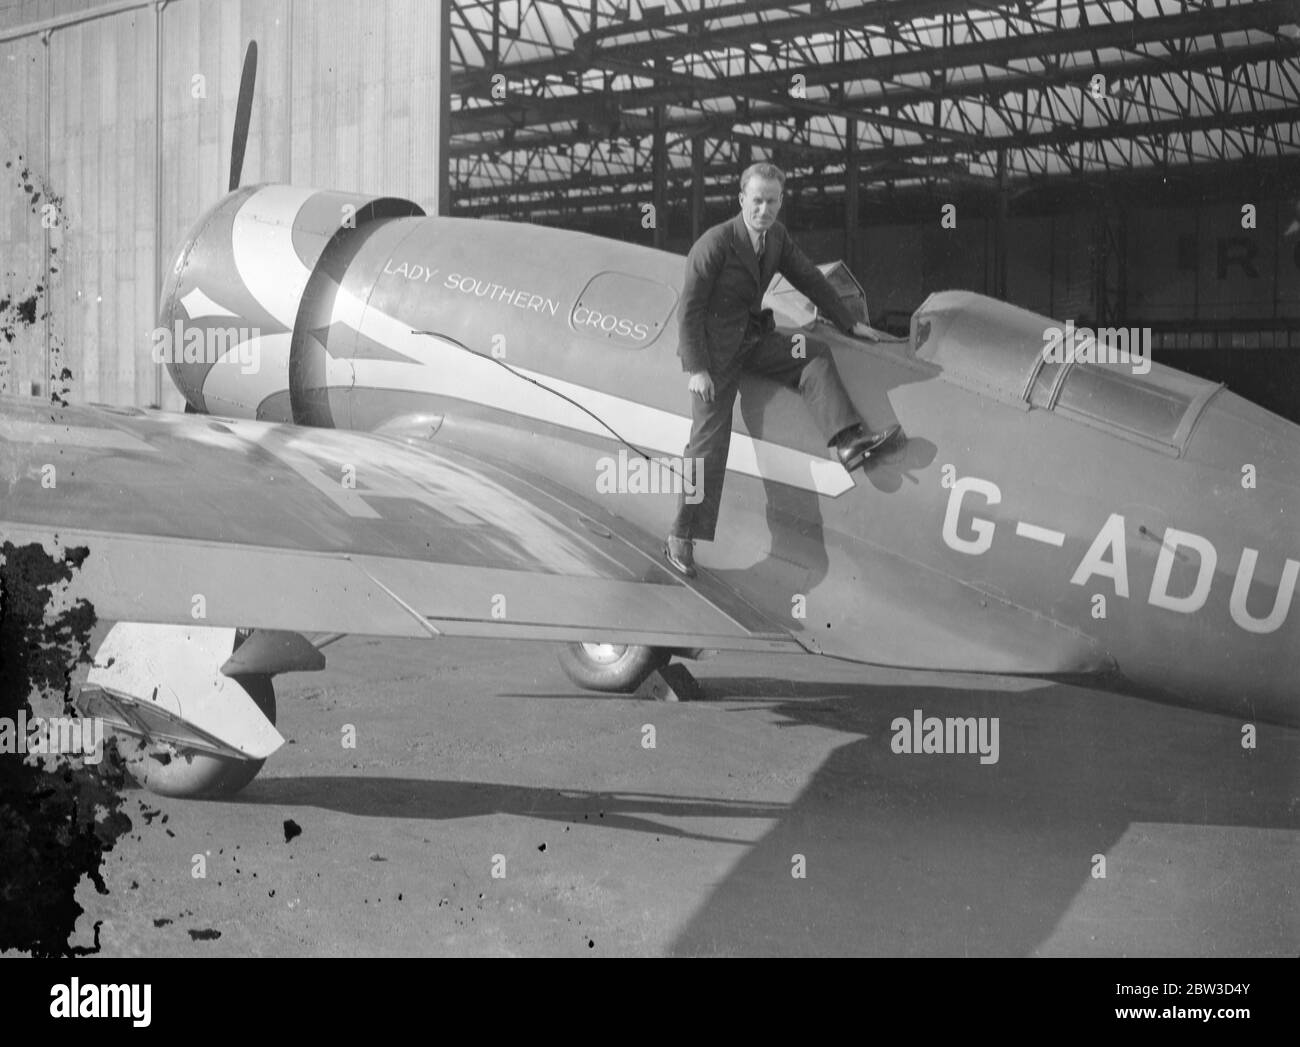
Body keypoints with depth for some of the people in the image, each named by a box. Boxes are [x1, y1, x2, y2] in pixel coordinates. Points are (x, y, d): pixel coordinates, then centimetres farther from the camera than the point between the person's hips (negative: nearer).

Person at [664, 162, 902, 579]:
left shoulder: (776, 236, 1)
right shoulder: (715, 243, -20)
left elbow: (809, 278, 14)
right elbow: (690, 307, -18)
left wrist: (849, 323, 14)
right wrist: (696, 369, -22)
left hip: (752, 337, 7)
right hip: (714, 347, -7)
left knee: (814, 354, -12)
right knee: (709, 441, -11)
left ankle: (847, 440, -23)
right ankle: (680, 539, -8)